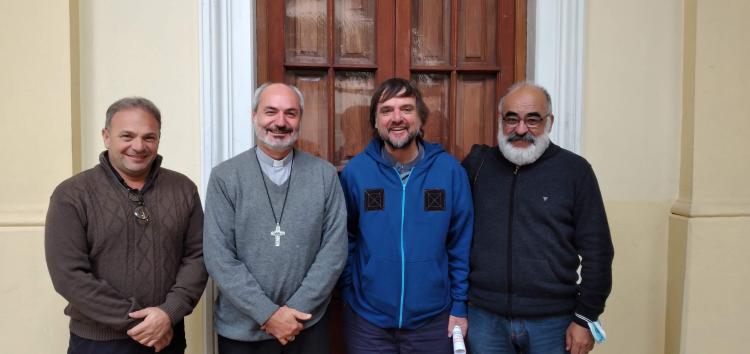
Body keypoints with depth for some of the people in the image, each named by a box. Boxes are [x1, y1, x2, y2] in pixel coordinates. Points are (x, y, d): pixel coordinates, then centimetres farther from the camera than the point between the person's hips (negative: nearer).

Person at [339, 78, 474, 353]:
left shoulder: (450, 170, -6)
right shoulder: (355, 170, -6)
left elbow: (461, 244, -2)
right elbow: (344, 240, 2)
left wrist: (460, 306, -2)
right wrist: (348, 294, 0)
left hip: (433, 319, 1)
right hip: (367, 319, 0)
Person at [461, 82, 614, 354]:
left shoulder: (575, 170, -4)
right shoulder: (477, 164, 2)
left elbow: (596, 250, -2)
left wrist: (586, 318, -3)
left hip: (553, 322, -1)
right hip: (485, 317, 2)